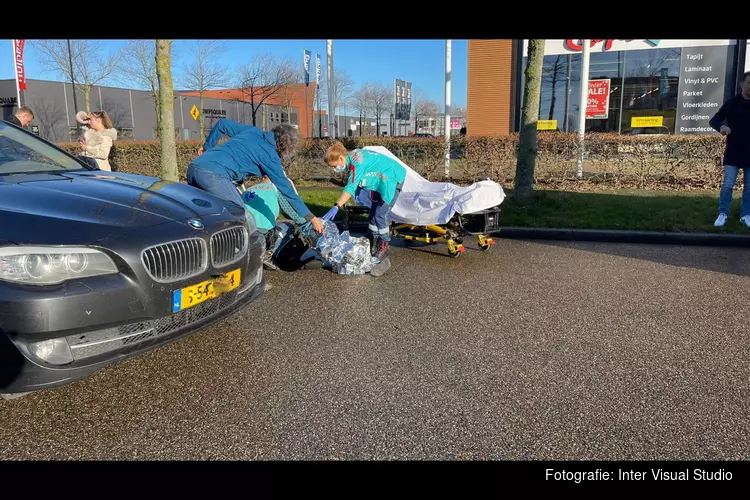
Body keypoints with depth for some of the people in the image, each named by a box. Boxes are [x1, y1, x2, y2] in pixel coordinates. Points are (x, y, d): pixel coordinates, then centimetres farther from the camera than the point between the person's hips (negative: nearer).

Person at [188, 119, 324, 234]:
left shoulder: (252, 131, 20)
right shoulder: (269, 154, 0)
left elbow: (222, 124, 27)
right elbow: (286, 189, 0)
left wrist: (207, 146, 39)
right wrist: (311, 217, 3)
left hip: (194, 167, 9)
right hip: (214, 174, -9)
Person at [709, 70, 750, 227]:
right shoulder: (733, 103, -5)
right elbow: (714, 120, -11)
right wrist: (721, 127, -32)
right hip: (733, 152, -3)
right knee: (728, 184, -4)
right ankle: (723, 214, 7)